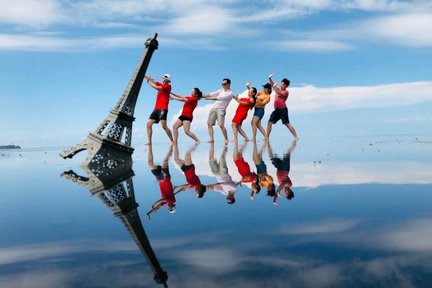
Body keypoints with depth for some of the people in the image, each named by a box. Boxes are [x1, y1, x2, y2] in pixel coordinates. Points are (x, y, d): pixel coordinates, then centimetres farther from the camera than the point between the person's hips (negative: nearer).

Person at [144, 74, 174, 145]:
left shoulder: (168, 86, -2)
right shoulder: (161, 85, 20)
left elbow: (157, 88, -14)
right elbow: (153, 80, 16)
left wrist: (149, 83, -4)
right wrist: (144, 76, 8)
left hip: (162, 109, -8)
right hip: (156, 108, 8)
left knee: (164, 126, -17)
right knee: (148, 123, 0)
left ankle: (172, 141, -10)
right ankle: (149, 141, -1)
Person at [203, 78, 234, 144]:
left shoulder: (230, 93, -5)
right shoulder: (221, 90, 19)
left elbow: (221, 98, -16)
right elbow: (213, 94, 11)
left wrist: (210, 98, -19)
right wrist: (203, 96, 0)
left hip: (221, 109, -7)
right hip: (214, 108, 7)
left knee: (221, 125, -16)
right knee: (209, 124, 1)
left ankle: (226, 139, 0)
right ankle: (211, 139, 4)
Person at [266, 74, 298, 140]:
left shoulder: (286, 92, -4)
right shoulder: (279, 89, 18)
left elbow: (279, 94, -23)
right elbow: (272, 85, 23)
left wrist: (275, 87, -20)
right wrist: (270, 79, 7)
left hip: (283, 109, -8)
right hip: (277, 110, 8)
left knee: (287, 124, -13)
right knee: (269, 123, 3)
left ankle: (296, 137, -11)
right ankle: (267, 138, 7)